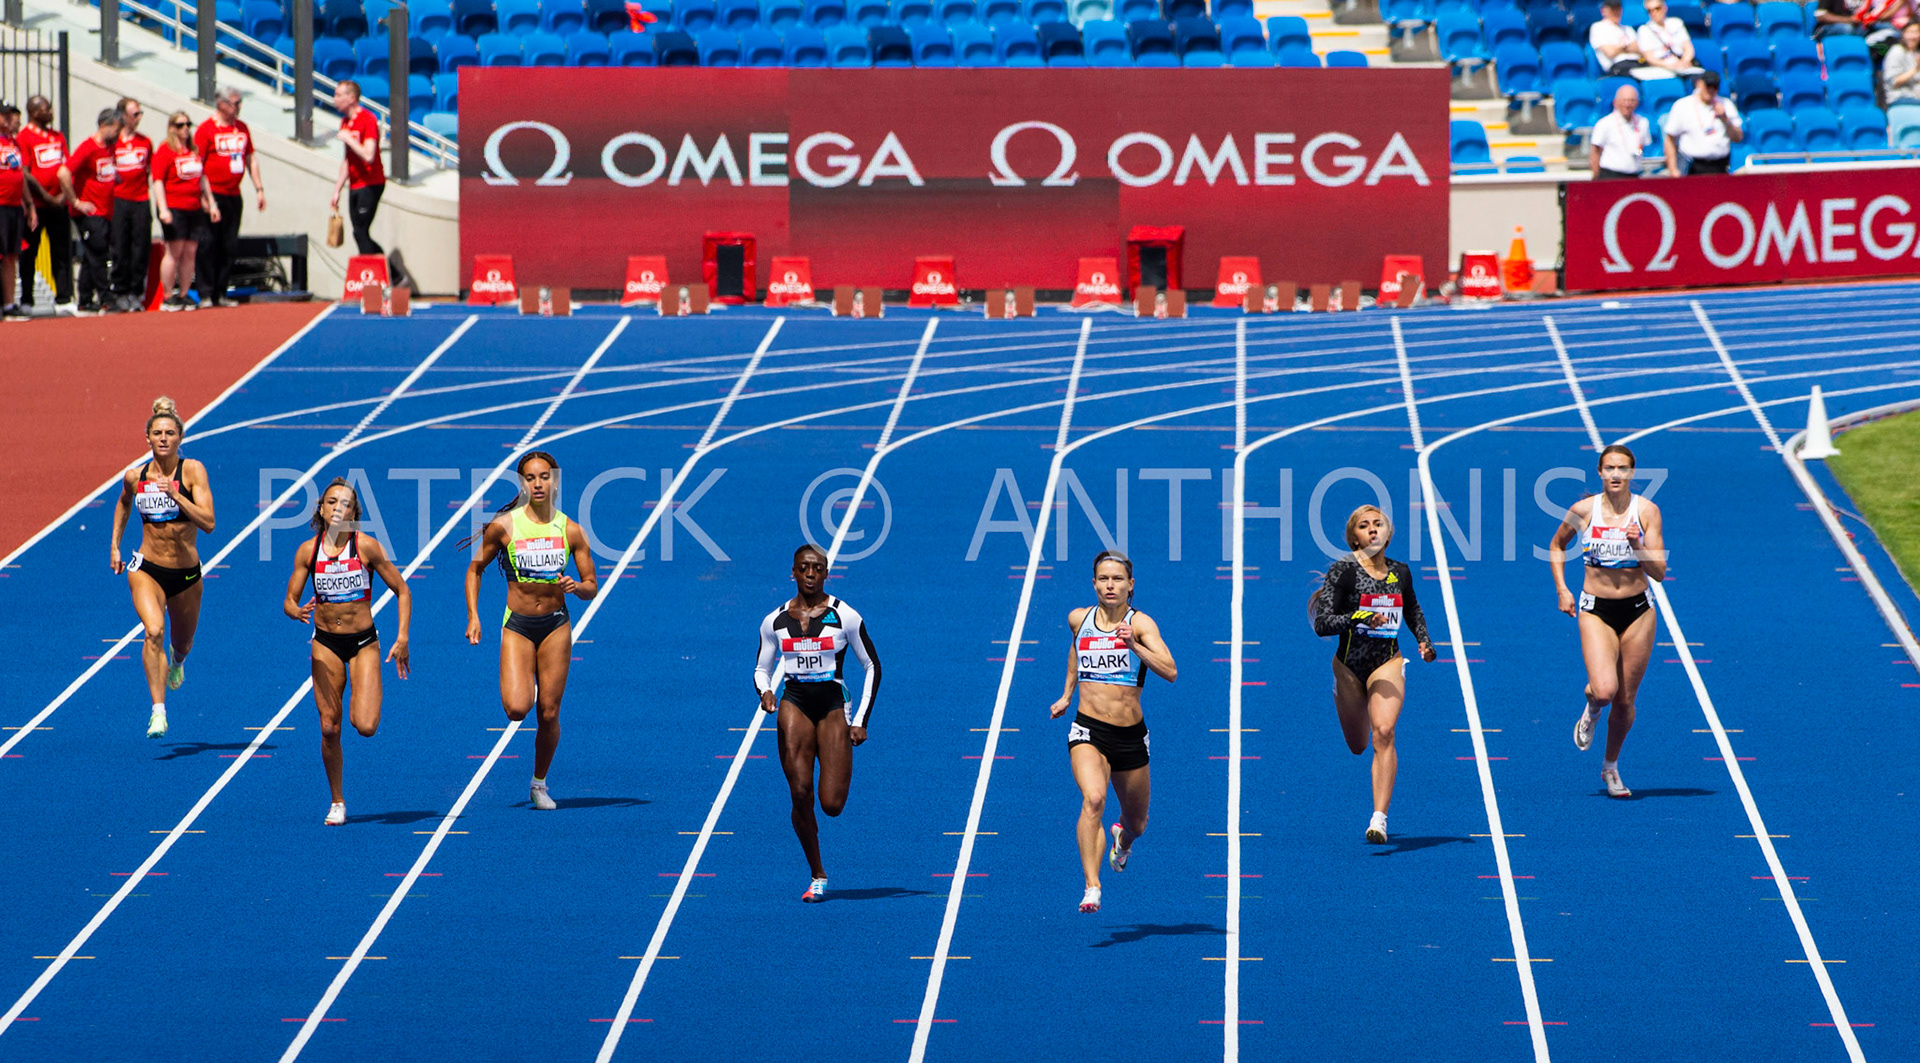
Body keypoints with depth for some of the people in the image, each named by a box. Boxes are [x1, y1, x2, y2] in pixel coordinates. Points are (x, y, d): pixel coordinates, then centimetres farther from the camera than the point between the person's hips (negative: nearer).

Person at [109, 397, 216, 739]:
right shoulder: (135, 476, -3)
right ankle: (158, 711, -29)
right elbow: (124, 503, 22)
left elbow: (208, 524, -21)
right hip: (146, 569, -1)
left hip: (187, 574, 1)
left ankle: (176, 659, 60)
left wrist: (175, 495, -31)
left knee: (183, 643, 21)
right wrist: (114, 545, 18)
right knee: (154, 631, -27)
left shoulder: (192, 471, -12)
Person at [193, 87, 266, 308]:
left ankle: (221, 293, 14)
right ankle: (206, 294, -3)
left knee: (230, 246, 8)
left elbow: (251, 159, 20)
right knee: (208, 247, -5)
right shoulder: (206, 129, -7)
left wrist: (259, 189, 13)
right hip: (213, 196, -6)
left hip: (234, 196, 6)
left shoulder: (242, 128, 12)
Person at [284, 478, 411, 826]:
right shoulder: (308, 551, -3)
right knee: (329, 729, 0)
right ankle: (337, 802, 17)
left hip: (363, 643, -2)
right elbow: (290, 600, 0)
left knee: (365, 726, -16)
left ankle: (364, 707, 22)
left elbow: (402, 591, -3)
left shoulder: (366, 546, -10)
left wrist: (402, 638, -10)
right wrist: (297, 612, -24)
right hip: (325, 644, 2)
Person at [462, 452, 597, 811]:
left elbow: (592, 588, 4)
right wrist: (473, 616, -1)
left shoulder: (570, 531, -1)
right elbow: (476, 568, 7)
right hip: (517, 626, -1)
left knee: (549, 714, 1)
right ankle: (520, 687, 20)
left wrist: (576, 586, -19)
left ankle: (539, 784, 21)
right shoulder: (504, 526, -6)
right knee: (517, 709, -18)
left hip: (556, 626, 1)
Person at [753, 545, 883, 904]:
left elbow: (872, 667, 6)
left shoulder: (845, 617, 0)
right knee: (800, 794, -15)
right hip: (794, 702, 1)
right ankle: (817, 876, -1)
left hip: (833, 704, -1)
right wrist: (765, 691, -8)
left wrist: (860, 721, 1)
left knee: (832, 804, -10)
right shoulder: (775, 621, 7)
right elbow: (762, 669, 17)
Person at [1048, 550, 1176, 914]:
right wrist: (1066, 695, 30)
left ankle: (1123, 838, 56)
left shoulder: (1140, 623, -7)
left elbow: (1170, 672, -21)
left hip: (1130, 735, 0)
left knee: (1137, 824, 17)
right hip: (1088, 730, 0)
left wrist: (1135, 647, -34)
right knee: (1093, 799, -30)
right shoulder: (1078, 619, 3)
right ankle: (1091, 887, -35)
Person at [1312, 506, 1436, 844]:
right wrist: (1359, 619, -30)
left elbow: (1412, 608, 26)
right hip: (1349, 664, -1)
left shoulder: (1400, 572, 4)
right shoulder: (1343, 570, -9)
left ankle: (1379, 819, -28)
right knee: (1357, 746, 10)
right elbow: (1322, 625, -16)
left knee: (1383, 732, -22)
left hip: (1388, 662, 1)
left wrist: (1424, 641, 12)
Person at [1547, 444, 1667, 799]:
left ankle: (1611, 767, 30)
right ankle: (1591, 711, 17)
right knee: (1604, 690, -21)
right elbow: (1557, 546, 14)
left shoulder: (1646, 511, -6)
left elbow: (1659, 571, -8)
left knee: (1625, 700, 7)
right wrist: (1562, 590, 5)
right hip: (1596, 609, -1)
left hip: (1637, 610, 1)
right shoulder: (1583, 510, -6)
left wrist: (1638, 545, -25)